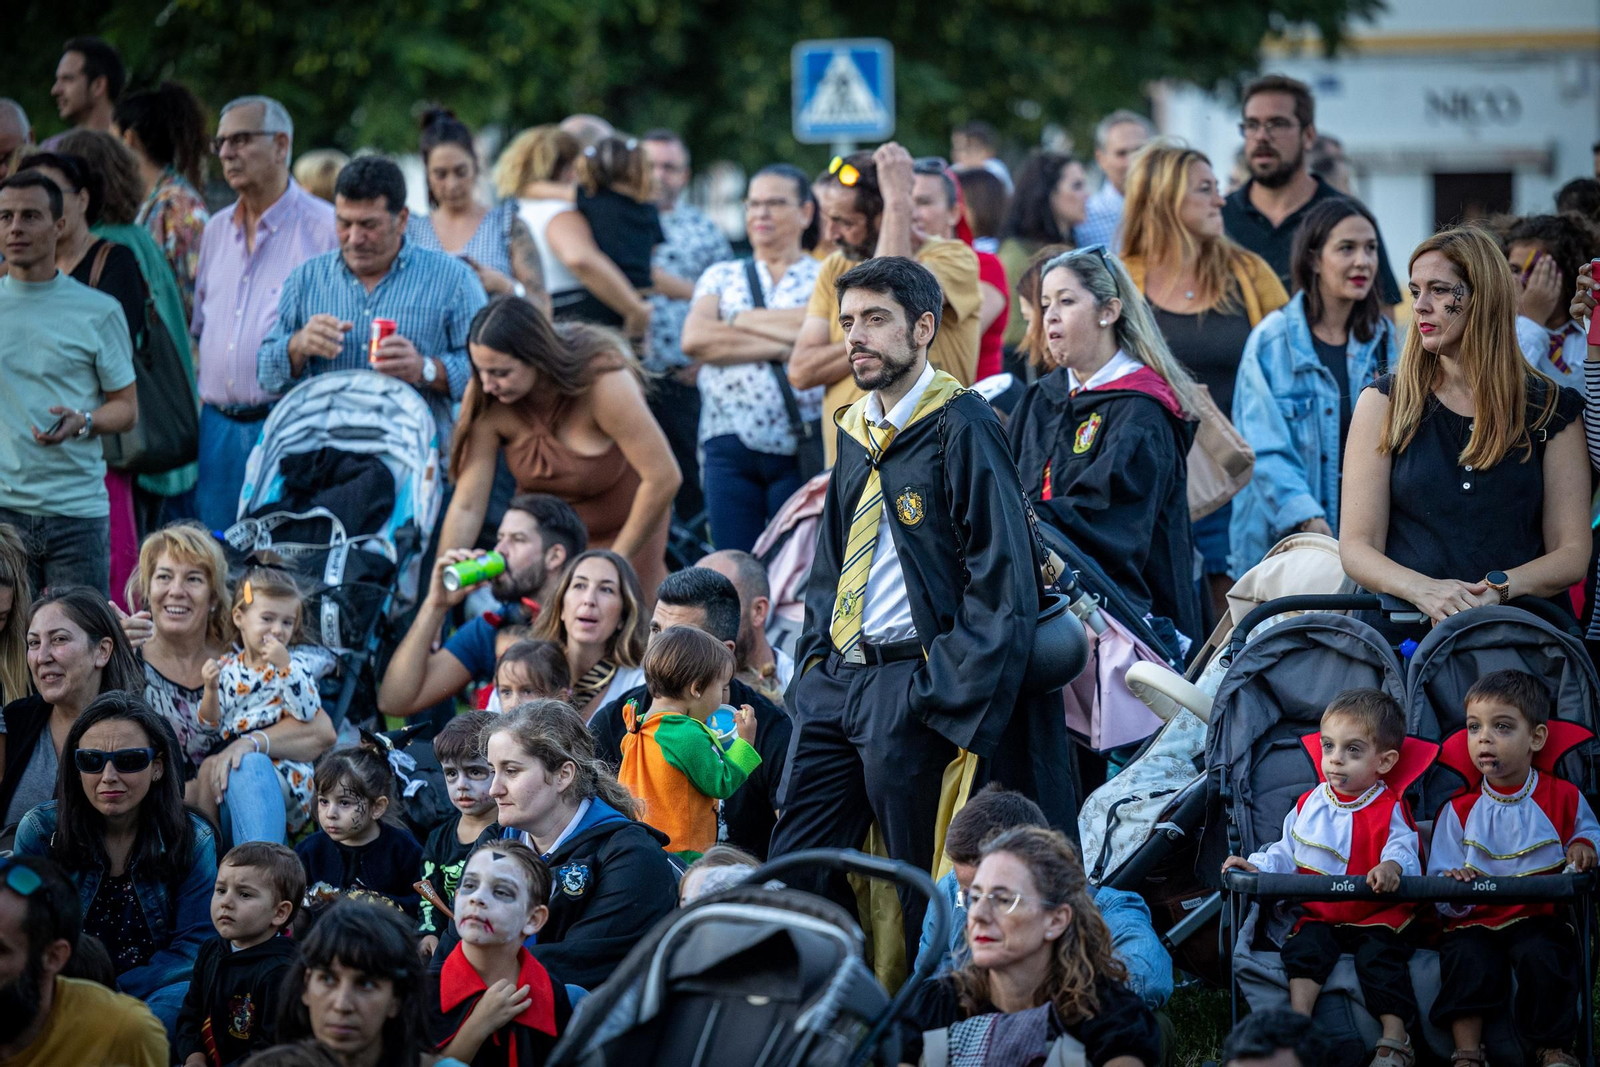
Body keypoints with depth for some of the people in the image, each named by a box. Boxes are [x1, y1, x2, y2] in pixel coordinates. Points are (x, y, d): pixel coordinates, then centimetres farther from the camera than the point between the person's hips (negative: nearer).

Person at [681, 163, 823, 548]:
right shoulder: (721, 276, 16)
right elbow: (693, 339, -2)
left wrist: (738, 320, -1)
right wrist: (783, 346, -8)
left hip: (803, 447, -2)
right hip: (730, 445, 2)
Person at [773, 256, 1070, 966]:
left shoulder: (962, 428, -9)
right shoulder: (857, 433, 15)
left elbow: (1002, 579, -14)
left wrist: (952, 702, -19)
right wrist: (813, 664, 11)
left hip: (912, 684, -8)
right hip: (836, 678, 8)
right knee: (793, 873, 5)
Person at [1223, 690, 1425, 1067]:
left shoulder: (1389, 810, -2)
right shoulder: (1309, 806, 10)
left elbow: (1403, 848, -15)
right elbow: (1287, 853, 15)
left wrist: (1392, 866, -39)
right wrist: (1258, 866, -4)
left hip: (1377, 916, -3)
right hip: (1321, 915, 3)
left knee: (1379, 953, -26)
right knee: (1307, 944, -24)